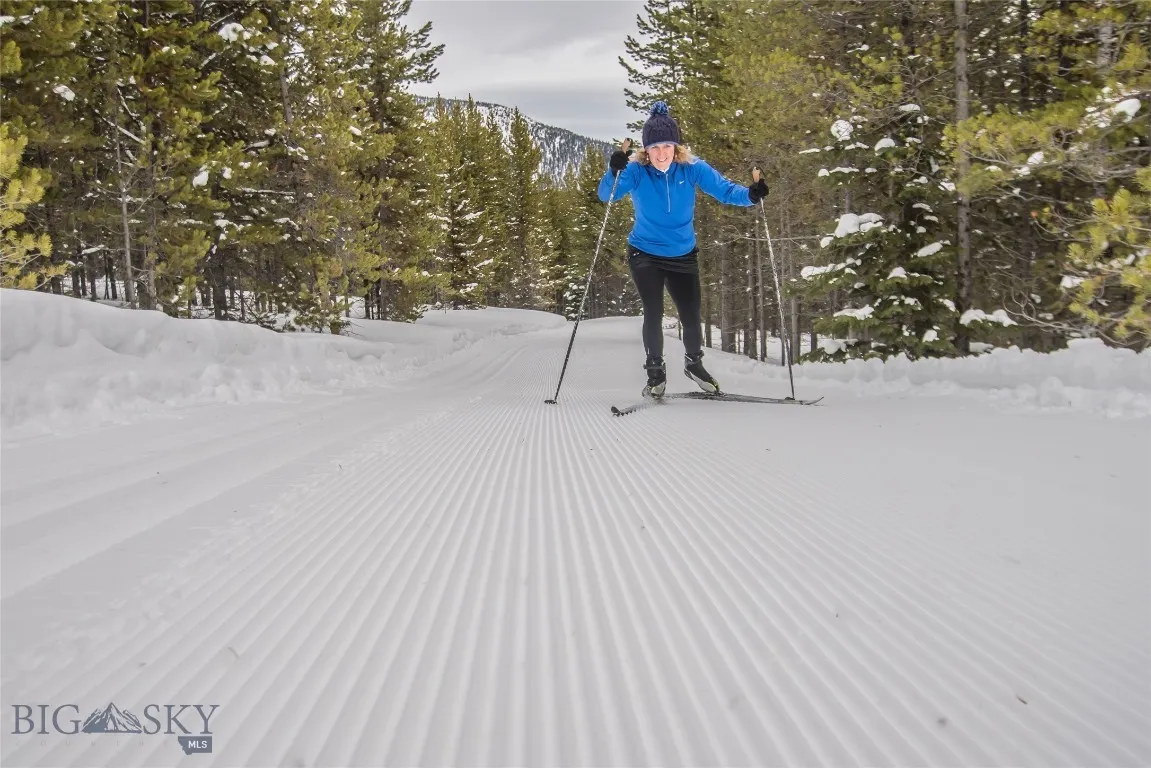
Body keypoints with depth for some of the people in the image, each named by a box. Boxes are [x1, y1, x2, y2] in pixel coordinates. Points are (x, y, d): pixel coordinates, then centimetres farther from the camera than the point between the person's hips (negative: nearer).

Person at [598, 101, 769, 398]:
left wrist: (750, 194, -39)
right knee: (653, 312, -12)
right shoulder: (636, 170, -18)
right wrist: (614, 171, -50)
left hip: (683, 255, 2)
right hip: (645, 254, -2)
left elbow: (724, 189, -19)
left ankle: (694, 362, 36)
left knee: (691, 315, 6)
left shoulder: (692, 168, -14)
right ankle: (655, 371, 11)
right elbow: (606, 195, -30)